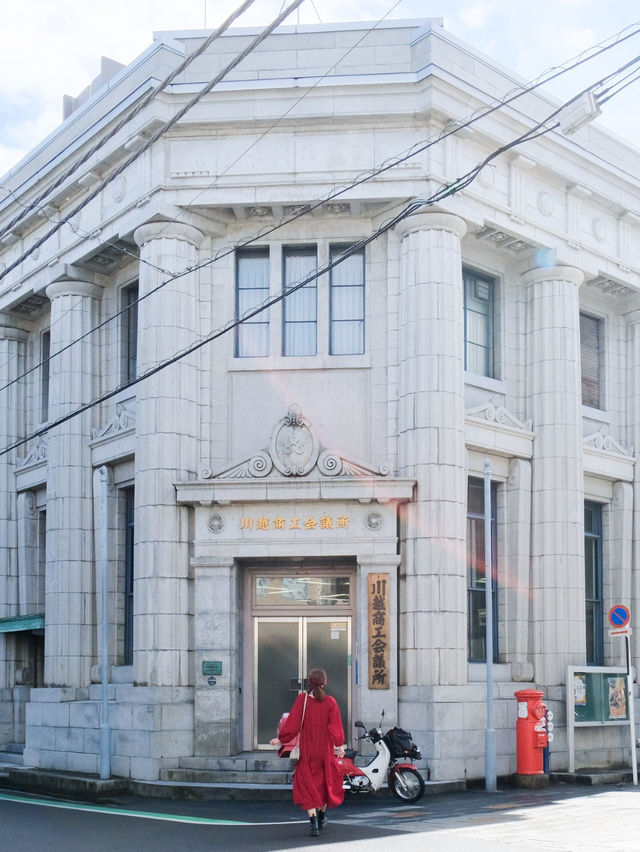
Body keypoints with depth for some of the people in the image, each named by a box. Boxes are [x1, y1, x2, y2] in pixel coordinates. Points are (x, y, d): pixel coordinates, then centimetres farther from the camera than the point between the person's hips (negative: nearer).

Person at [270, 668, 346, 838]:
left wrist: (280, 739, -1)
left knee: (308, 785, 2)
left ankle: (313, 823, -11)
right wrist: (340, 745, -4)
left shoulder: (302, 699, -9)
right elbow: (335, 726, -9)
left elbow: (293, 722, -9)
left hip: (307, 749, -1)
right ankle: (321, 817, 34)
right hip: (325, 748, 2)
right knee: (325, 780, 21)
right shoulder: (330, 702, -6)